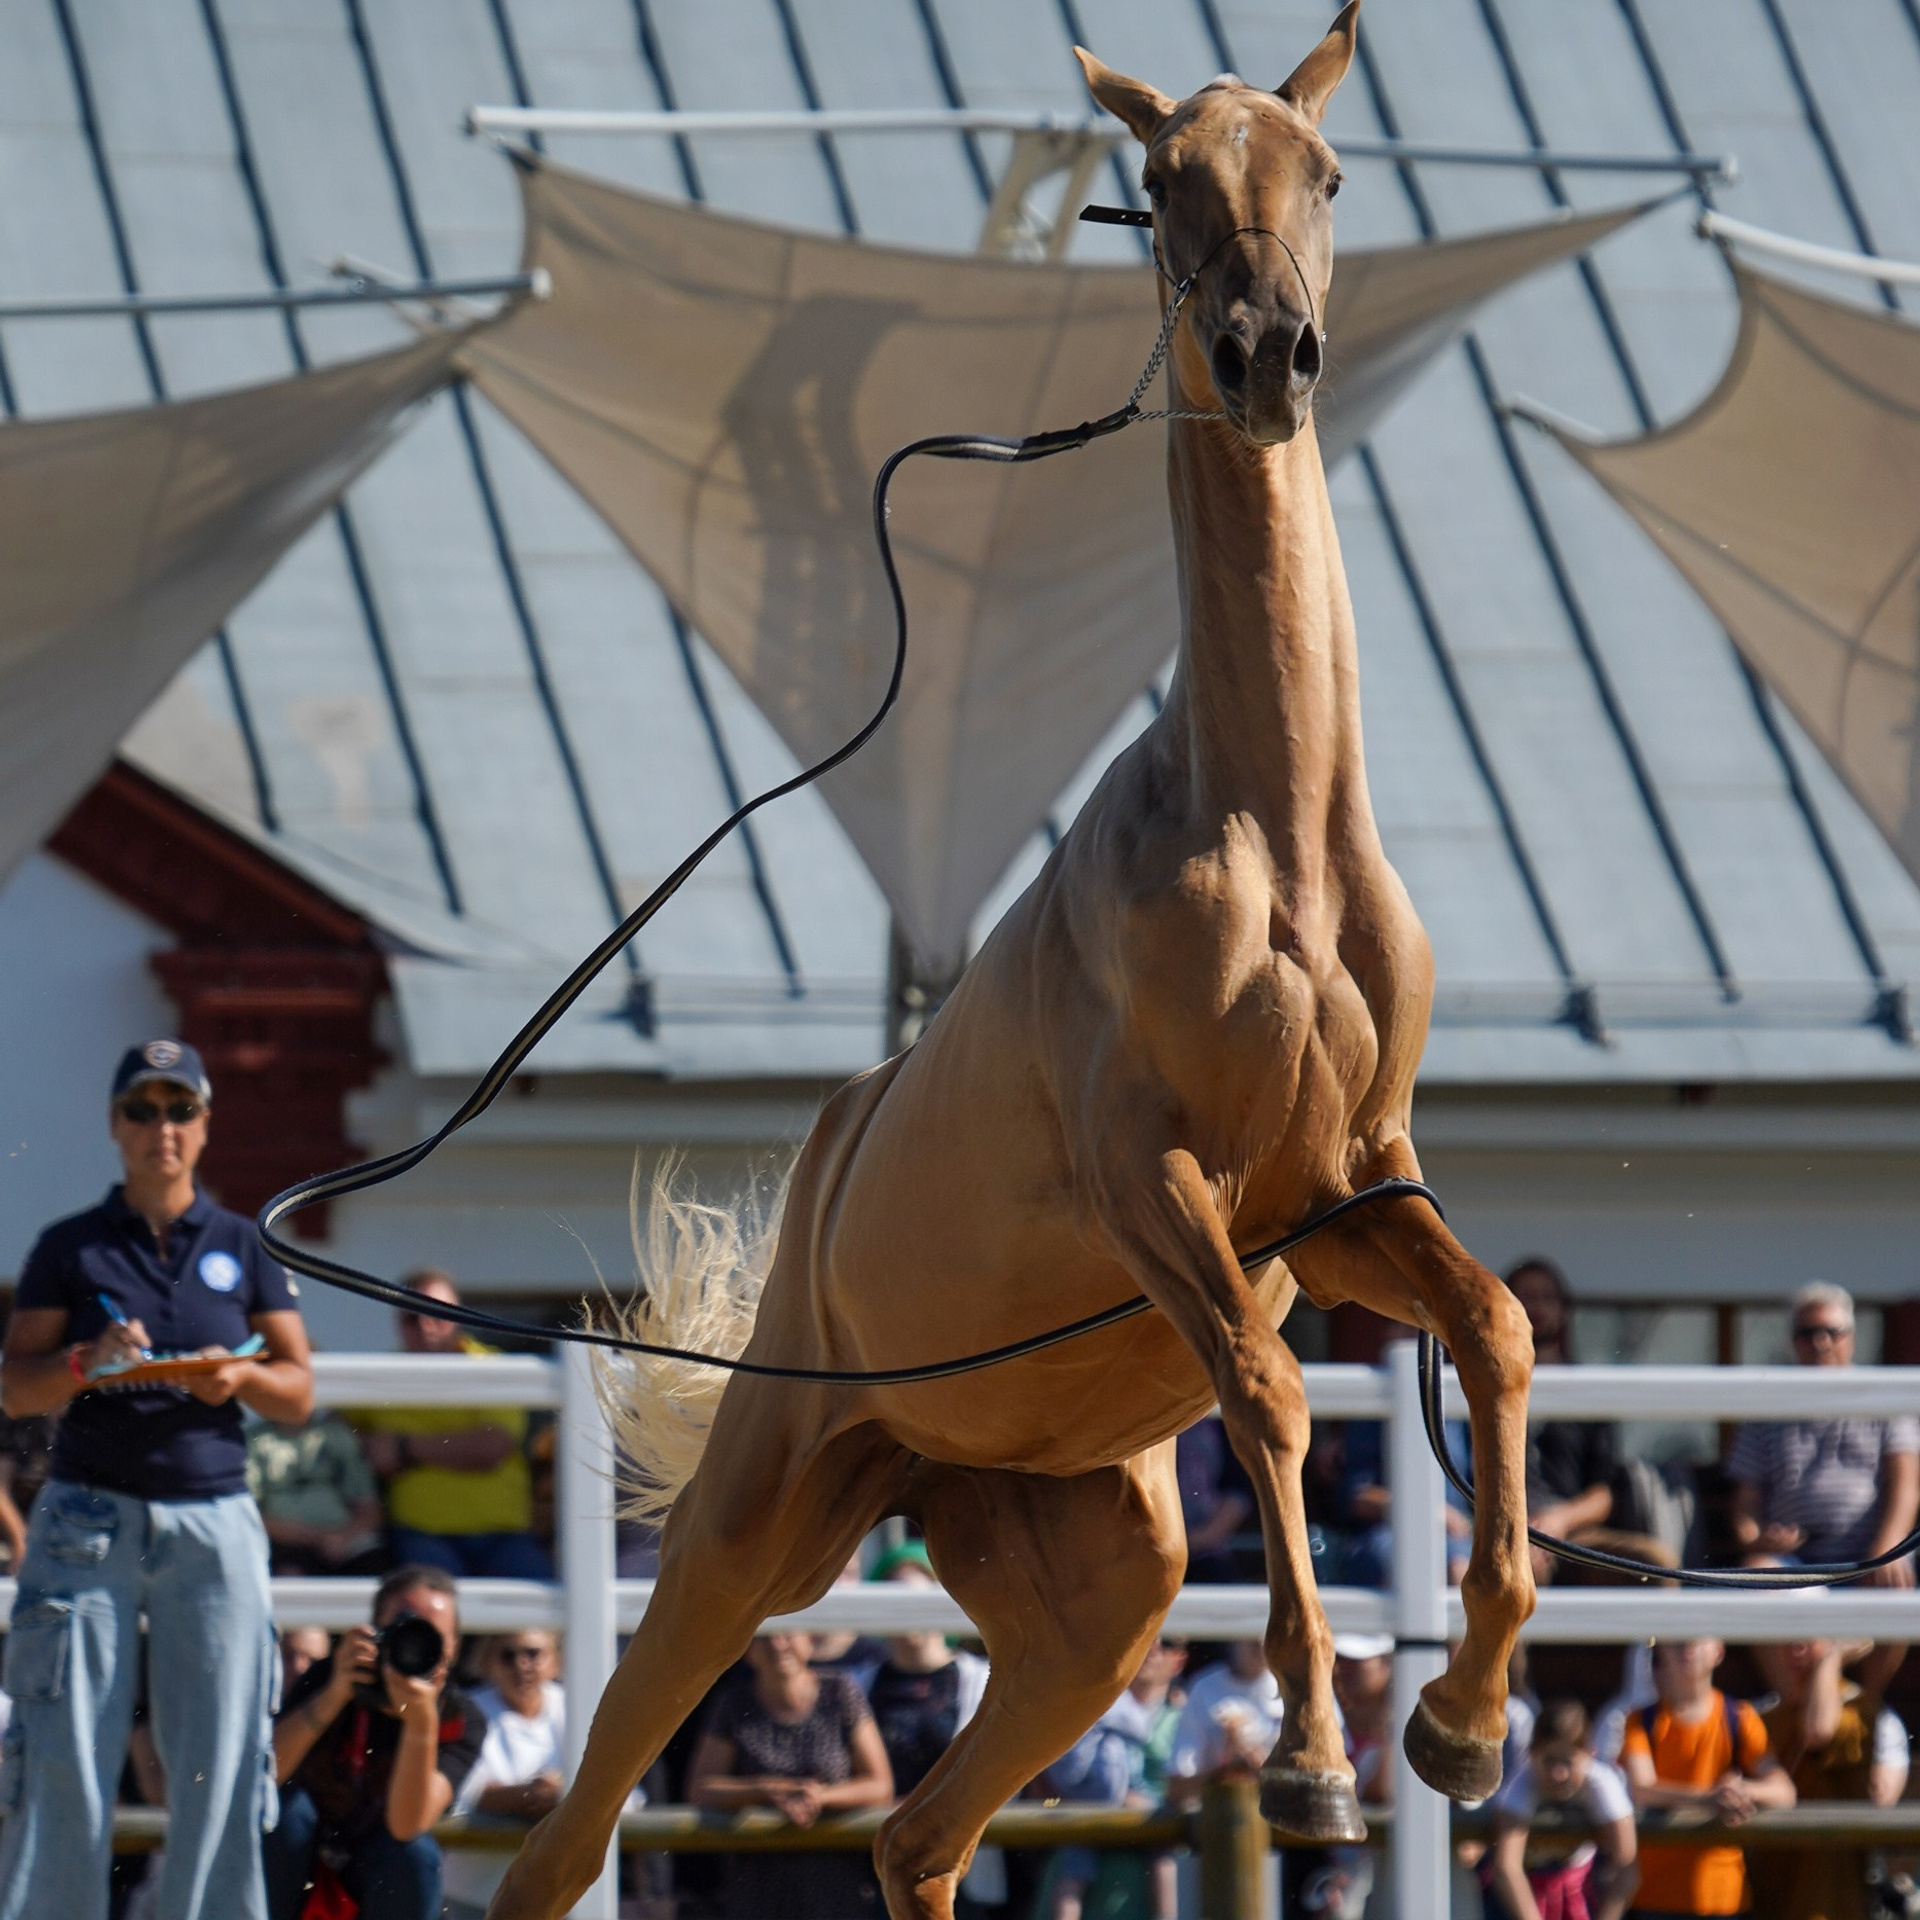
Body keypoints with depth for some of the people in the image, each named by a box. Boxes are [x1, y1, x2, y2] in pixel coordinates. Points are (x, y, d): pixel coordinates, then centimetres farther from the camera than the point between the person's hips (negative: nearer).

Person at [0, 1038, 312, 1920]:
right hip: (88, 1516, -1)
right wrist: (86, 1362, -17)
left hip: (213, 1522, 2)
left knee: (219, 1767, -3)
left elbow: (299, 1390, 11)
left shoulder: (243, 1248, 12)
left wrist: (239, 1377, -11)